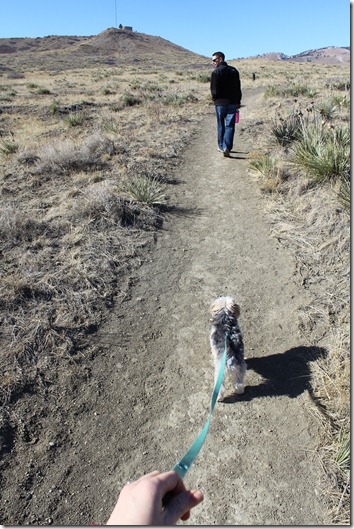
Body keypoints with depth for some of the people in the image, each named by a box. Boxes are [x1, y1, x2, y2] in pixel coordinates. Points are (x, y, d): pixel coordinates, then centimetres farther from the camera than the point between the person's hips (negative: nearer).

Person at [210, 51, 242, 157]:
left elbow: (214, 89, -10)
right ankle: (227, 147, -14)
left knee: (221, 125, 11)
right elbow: (238, 87, 12)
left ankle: (221, 146, 19)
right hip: (233, 102, 3)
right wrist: (238, 101, 16)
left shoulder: (216, 72, -7)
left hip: (220, 102, -3)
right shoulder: (234, 70, 11)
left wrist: (215, 99, 8)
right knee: (230, 126, 0)